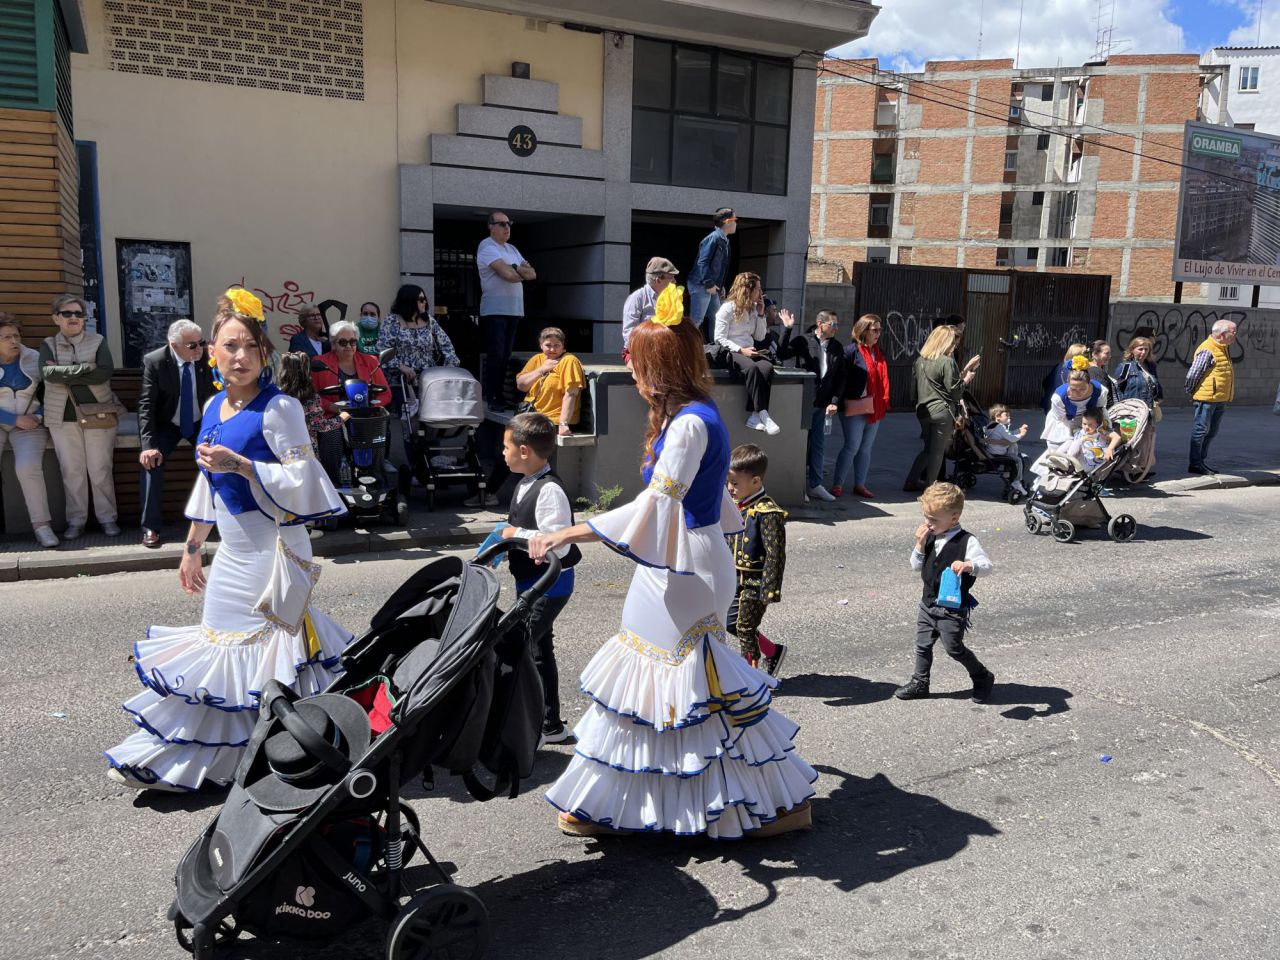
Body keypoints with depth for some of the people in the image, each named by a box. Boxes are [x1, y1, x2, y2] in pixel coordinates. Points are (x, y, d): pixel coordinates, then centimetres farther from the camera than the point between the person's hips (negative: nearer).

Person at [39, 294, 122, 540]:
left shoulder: (98, 341, 4)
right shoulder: (48, 345, 7)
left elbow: (106, 372, -13)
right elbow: (46, 373, -12)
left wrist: (64, 374, -11)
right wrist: (85, 368, -15)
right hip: (63, 416, 1)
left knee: (100, 470, 0)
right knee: (71, 470, 3)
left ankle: (108, 518, 7)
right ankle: (76, 520, 10)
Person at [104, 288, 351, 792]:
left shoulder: (278, 408, -13)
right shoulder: (213, 409, 10)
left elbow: (303, 481, -18)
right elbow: (208, 485, 18)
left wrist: (240, 464, -24)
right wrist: (192, 549, 21)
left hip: (272, 549, -8)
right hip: (232, 553, 8)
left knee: (271, 637, -3)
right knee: (222, 640, 15)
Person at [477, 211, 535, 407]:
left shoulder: (512, 249, 20)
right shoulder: (487, 247, -6)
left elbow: (532, 274, 11)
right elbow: (507, 273, -19)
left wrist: (516, 269, -9)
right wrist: (523, 273, 1)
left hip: (514, 309, 8)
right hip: (495, 309, -8)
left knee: (506, 355, 8)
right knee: (496, 355, -9)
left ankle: (500, 395, 13)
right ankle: (490, 398, -5)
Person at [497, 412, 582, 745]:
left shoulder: (549, 490, -23)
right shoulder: (527, 484, 8)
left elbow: (559, 543, -30)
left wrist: (517, 535, -22)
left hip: (549, 586, -10)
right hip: (531, 582, 10)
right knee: (538, 651, 18)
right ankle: (550, 724, 31)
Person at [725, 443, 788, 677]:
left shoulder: (767, 513, -21)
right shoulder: (736, 505, 5)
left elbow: (775, 553, -21)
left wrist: (770, 589, -22)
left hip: (755, 582, -9)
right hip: (736, 578, 9)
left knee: (745, 627, 2)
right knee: (731, 622, 16)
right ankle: (773, 651, 32)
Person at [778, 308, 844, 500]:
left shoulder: (837, 347, 9)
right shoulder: (803, 341, -4)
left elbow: (840, 377, 10)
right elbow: (782, 355, -15)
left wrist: (834, 401, 1)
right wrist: (787, 330, -21)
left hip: (823, 405, 4)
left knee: (819, 445, 8)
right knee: (801, 443, 2)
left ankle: (815, 485, 16)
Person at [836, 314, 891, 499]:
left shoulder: (878, 353, 14)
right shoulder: (851, 351, -9)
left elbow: (882, 379, 18)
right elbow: (842, 377, -14)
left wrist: (883, 404, 13)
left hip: (874, 408, 7)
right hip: (855, 407, -7)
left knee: (866, 448, 11)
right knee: (852, 447, -5)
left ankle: (860, 484, 20)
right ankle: (838, 484, 5)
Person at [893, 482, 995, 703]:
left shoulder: (966, 541, -17)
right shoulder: (930, 537, 1)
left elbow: (987, 565, -22)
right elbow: (916, 566, 6)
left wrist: (968, 565, -42)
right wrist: (920, 544, -10)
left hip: (953, 608, -6)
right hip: (928, 603, 6)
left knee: (954, 648, 4)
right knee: (923, 645, 13)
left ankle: (983, 677, 27)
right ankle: (920, 683, 28)